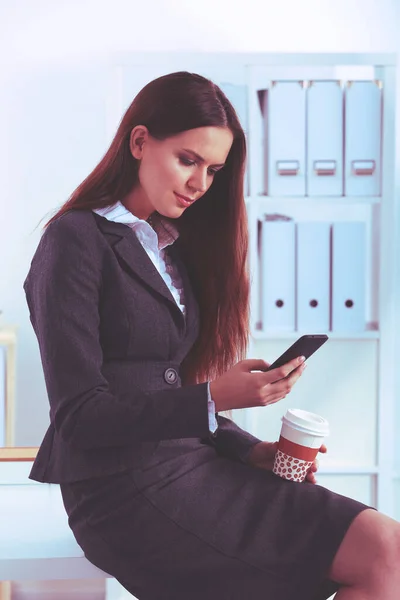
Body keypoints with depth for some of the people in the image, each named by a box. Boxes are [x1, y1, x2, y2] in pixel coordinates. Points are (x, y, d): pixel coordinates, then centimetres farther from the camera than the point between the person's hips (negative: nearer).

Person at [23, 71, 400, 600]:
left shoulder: (176, 248, 20)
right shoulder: (76, 242, -4)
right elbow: (77, 416, -12)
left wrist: (252, 452, 2)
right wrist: (214, 398, -19)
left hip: (189, 464, 7)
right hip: (125, 488, -7)